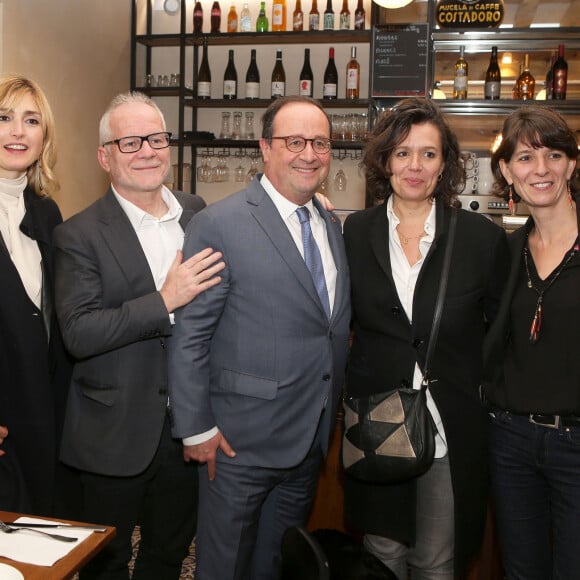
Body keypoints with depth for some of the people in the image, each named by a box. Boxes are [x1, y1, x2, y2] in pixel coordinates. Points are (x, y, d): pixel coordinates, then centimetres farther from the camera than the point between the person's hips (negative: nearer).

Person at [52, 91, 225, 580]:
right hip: (117, 429, -4)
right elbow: (77, 334, -20)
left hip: (187, 423, 4)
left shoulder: (197, 213, 3)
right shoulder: (81, 235, -11)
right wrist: (164, 301, -27)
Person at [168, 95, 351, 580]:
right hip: (241, 440, -6)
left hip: (312, 436, 6)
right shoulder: (219, 225, -15)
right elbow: (188, 336, -15)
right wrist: (196, 429, -14)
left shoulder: (334, 226, 7)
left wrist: (331, 416, 9)